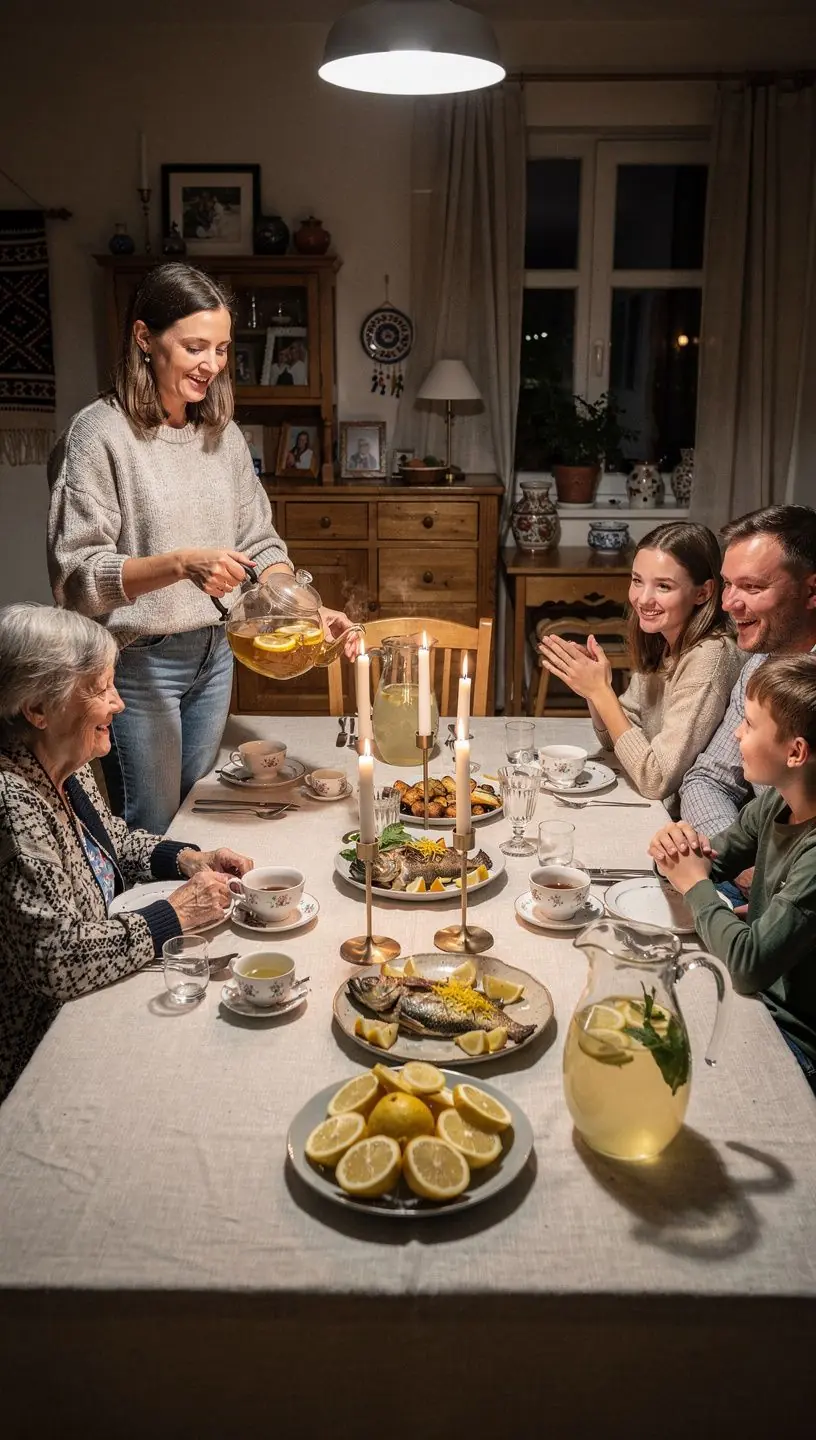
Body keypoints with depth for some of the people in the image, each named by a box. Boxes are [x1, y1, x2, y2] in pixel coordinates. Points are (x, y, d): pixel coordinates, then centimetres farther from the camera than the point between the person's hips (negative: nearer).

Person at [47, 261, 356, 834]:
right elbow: (76, 575, -17)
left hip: (214, 655, 6)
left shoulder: (223, 432, 6)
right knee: (152, 836, 5)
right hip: (139, 663, -6)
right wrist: (180, 563, -31)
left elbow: (259, 541, 9)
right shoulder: (100, 433, -13)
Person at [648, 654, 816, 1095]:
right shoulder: (776, 803, -5)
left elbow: (748, 964, -31)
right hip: (760, 997, 7)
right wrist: (679, 849, -13)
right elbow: (717, 860, 11)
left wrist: (695, 884, -16)